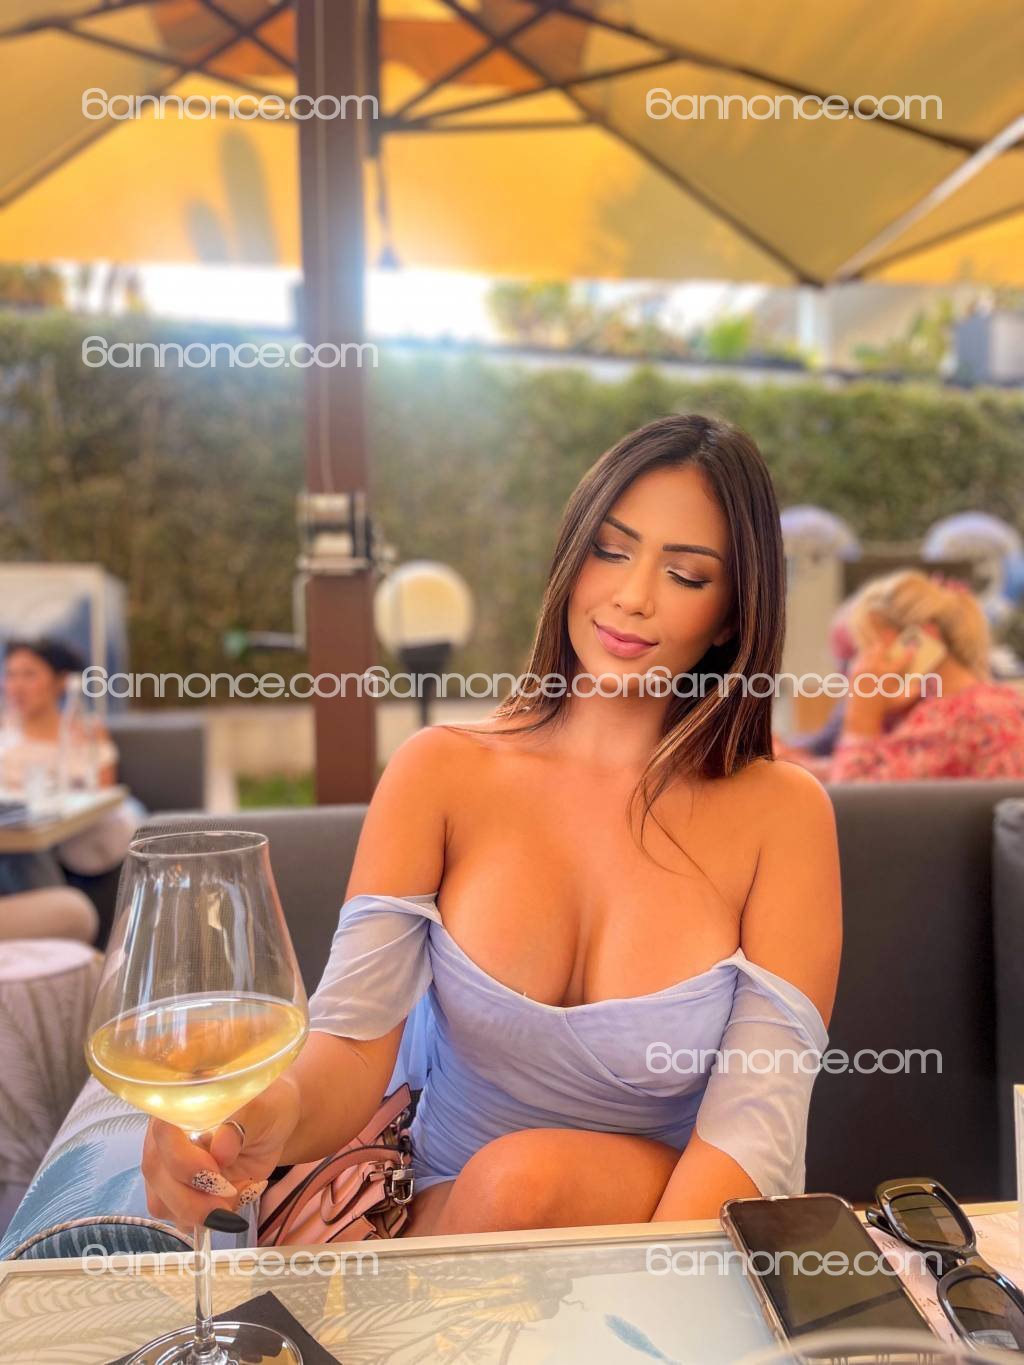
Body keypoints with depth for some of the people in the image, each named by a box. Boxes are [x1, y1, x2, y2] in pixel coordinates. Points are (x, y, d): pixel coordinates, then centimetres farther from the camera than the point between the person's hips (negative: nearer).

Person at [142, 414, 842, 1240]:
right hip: (442, 1216, 1)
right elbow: (354, 1040, -14)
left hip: (667, 1219, -1)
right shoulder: (443, 771, -7)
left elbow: (755, 1124, -15)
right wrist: (273, 1112, -36)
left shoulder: (781, 814, -10)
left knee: (525, 1176, -31)